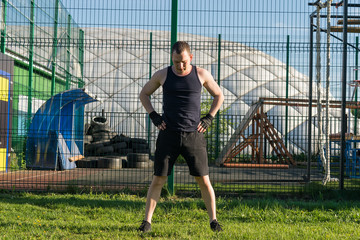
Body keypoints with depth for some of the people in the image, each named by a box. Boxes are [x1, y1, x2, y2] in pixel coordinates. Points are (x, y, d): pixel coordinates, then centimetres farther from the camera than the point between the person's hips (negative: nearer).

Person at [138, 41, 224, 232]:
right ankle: (147, 221, 6)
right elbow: (144, 94, 16)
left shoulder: (201, 75, 1)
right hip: (168, 136, 0)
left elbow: (218, 95, 16)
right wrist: (153, 116, 2)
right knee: (158, 179, -2)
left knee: (204, 180, -1)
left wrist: (209, 118, 3)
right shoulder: (162, 75, 2)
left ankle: (213, 220, 12)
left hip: (193, 136, 0)